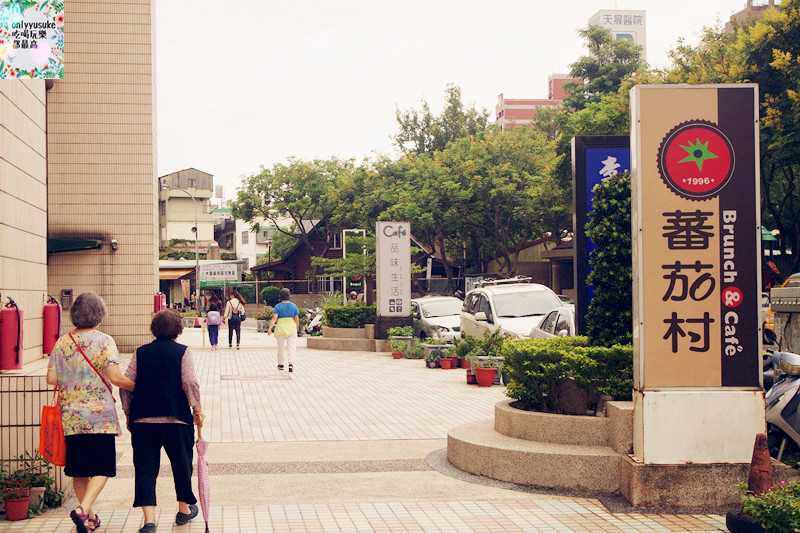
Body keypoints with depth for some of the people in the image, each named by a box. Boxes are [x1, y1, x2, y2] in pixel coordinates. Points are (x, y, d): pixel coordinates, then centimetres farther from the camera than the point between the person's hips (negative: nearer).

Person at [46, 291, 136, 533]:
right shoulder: (104, 341, -8)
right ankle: (83, 508, -17)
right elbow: (115, 378, -15)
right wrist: (137, 386, 2)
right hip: (99, 415, -4)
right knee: (102, 467, 2)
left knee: (79, 469, 14)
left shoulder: (62, 343, 4)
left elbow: (51, 379, 3)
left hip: (70, 416, 4)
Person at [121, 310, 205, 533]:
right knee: (181, 464, 15)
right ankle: (184, 508, 30)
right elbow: (190, 382, -11)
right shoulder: (182, 352, -2)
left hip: (142, 420, 2)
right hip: (176, 419, -2)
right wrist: (197, 409, -2)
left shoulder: (140, 352, 6)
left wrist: (128, 414, 12)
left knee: (145, 467, 3)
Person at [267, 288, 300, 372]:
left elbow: (274, 318, -14)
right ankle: (290, 363, -18)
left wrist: (270, 328, -18)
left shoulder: (278, 306, -4)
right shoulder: (293, 306, 3)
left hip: (280, 327, -1)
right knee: (292, 346, -1)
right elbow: (297, 319, 6)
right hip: (291, 326, 1)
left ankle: (280, 364, 24)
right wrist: (297, 328, 19)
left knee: (280, 346, 13)